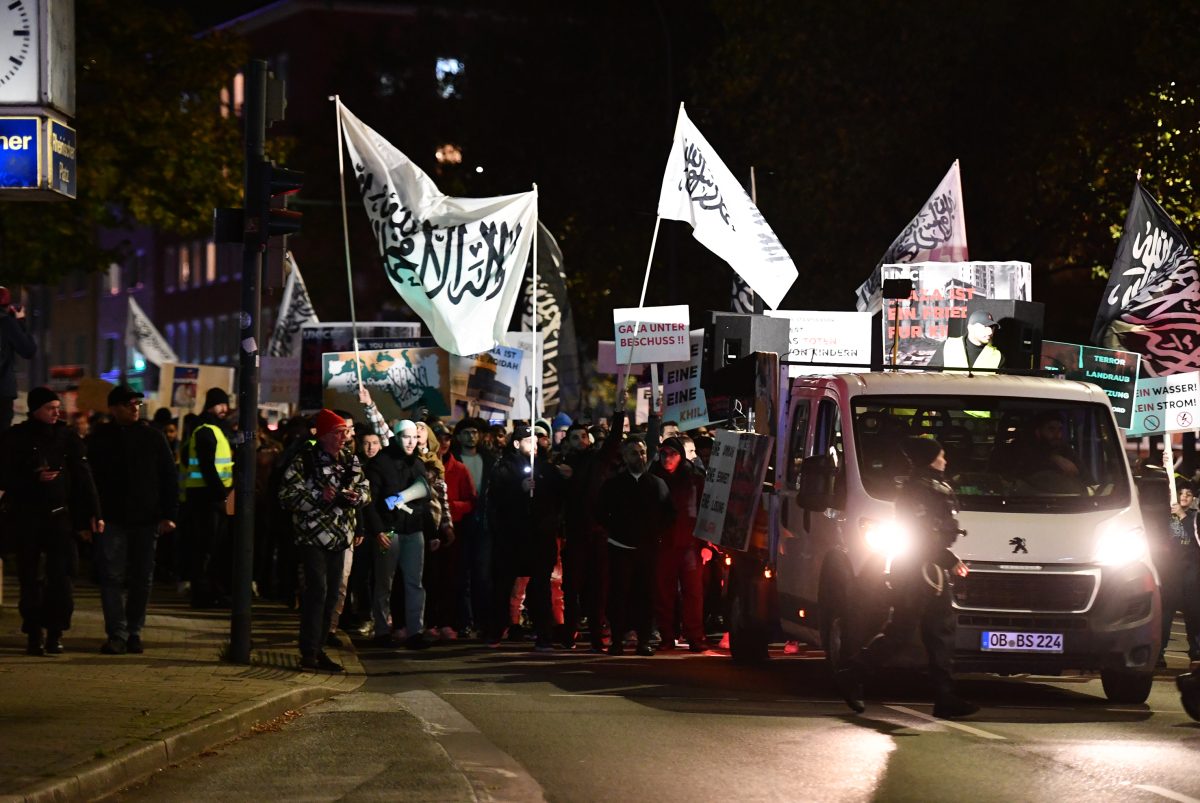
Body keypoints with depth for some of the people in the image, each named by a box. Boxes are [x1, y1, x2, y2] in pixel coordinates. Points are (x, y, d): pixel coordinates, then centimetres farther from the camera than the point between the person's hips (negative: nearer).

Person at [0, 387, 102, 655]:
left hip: (60, 516, 1)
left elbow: (83, 479, 5)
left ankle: (55, 633, -1)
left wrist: (92, 515, -1)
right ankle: (35, 635, 7)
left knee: (61, 576, -8)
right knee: (31, 578, 1)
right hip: (27, 519, -1)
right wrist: (35, 478, -16)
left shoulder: (67, 438, 7)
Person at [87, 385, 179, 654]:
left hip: (146, 520, 2)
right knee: (112, 577, -6)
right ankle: (117, 635, -6)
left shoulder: (152, 437, 6)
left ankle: (134, 632, 16)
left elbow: (169, 478, 7)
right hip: (111, 520, -2)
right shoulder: (99, 439, 3)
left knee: (142, 579, 6)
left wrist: (169, 515, -1)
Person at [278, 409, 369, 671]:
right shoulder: (305, 460, -10)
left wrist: (355, 497, -7)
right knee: (317, 590, -13)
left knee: (332, 594, 9)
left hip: (339, 537, 7)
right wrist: (319, 498, -20)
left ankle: (318, 648, 18)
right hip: (312, 535, -7)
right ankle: (309, 652, -10)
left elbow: (366, 489, 15)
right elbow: (287, 495, -13)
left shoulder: (351, 460, 9)